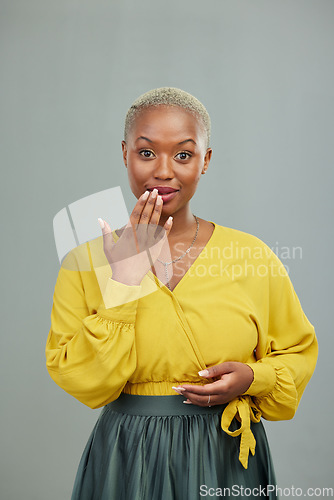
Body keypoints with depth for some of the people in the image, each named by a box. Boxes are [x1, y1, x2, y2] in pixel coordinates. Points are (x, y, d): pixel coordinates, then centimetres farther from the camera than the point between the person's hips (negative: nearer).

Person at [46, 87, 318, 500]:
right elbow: (83, 384, -11)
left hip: (228, 462, 1)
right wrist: (122, 282, -18)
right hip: (124, 462, 0)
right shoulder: (85, 261, -6)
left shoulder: (252, 256, -4)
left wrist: (253, 379, -13)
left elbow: (298, 351, 7)